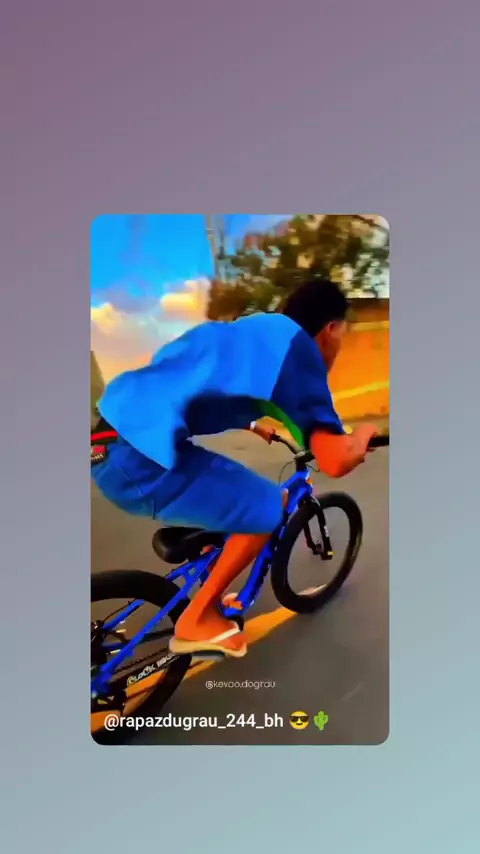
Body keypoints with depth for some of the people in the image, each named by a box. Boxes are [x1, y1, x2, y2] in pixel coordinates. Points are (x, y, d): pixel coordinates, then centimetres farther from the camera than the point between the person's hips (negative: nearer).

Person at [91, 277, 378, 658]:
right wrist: (363, 434, 8)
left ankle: (204, 596, 40)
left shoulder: (255, 330, 21)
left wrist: (252, 425, 51)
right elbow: (335, 461, -13)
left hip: (116, 436, 10)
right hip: (140, 459, -10)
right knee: (268, 509, 5)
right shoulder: (298, 346, -4)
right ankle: (198, 620, 16)